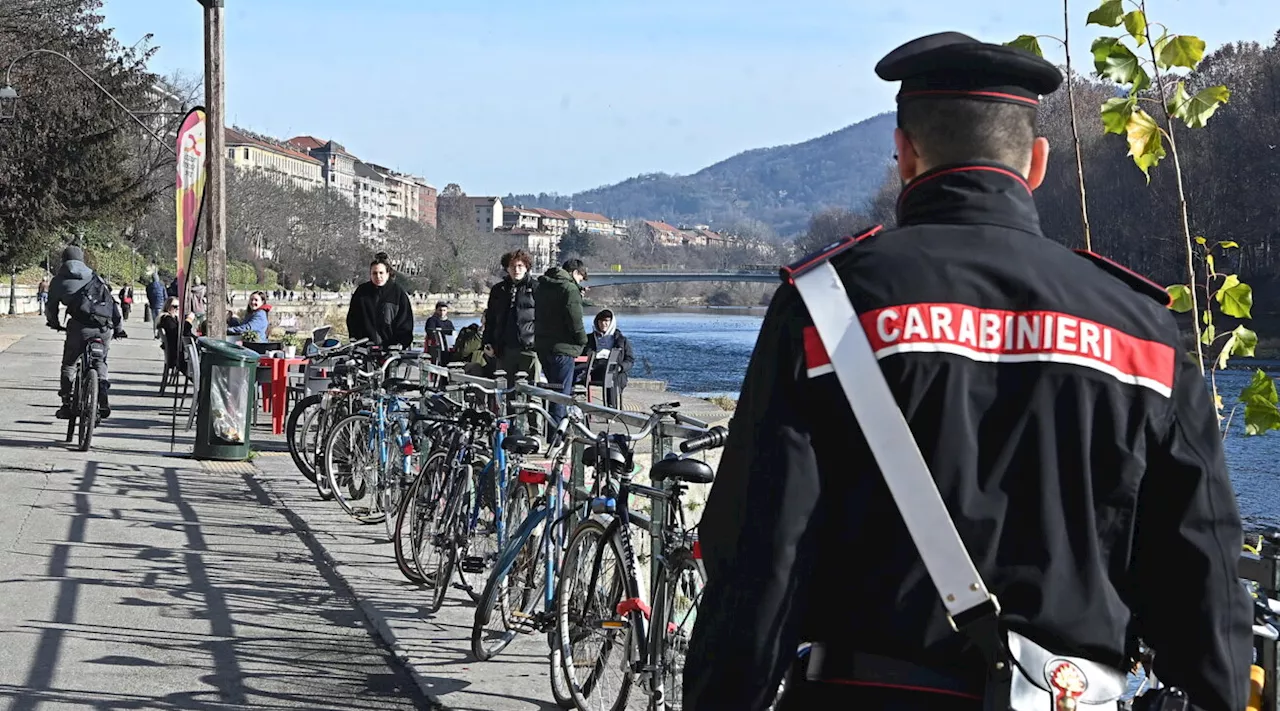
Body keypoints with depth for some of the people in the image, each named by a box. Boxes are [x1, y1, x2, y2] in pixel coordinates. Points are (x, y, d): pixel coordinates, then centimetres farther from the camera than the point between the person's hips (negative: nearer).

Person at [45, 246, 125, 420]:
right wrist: (118, 326, 27)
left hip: (80, 325, -3)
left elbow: (51, 307, 21)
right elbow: (113, 302, 20)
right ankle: (104, 403, 5)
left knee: (69, 364, 13)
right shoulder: (94, 277, 24)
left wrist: (54, 324, 41)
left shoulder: (58, 281, 16)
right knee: (100, 362, 20)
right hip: (105, 326, 3)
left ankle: (66, 405, 8)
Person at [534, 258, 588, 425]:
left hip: (542, 346, 8)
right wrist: (582, 340, -3)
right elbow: (575, 319, -17)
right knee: (561, 394, -5)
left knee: (555, 391, 19)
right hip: (562, 348, -8)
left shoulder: (542, 286, 16)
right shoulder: (570, 289, -11)